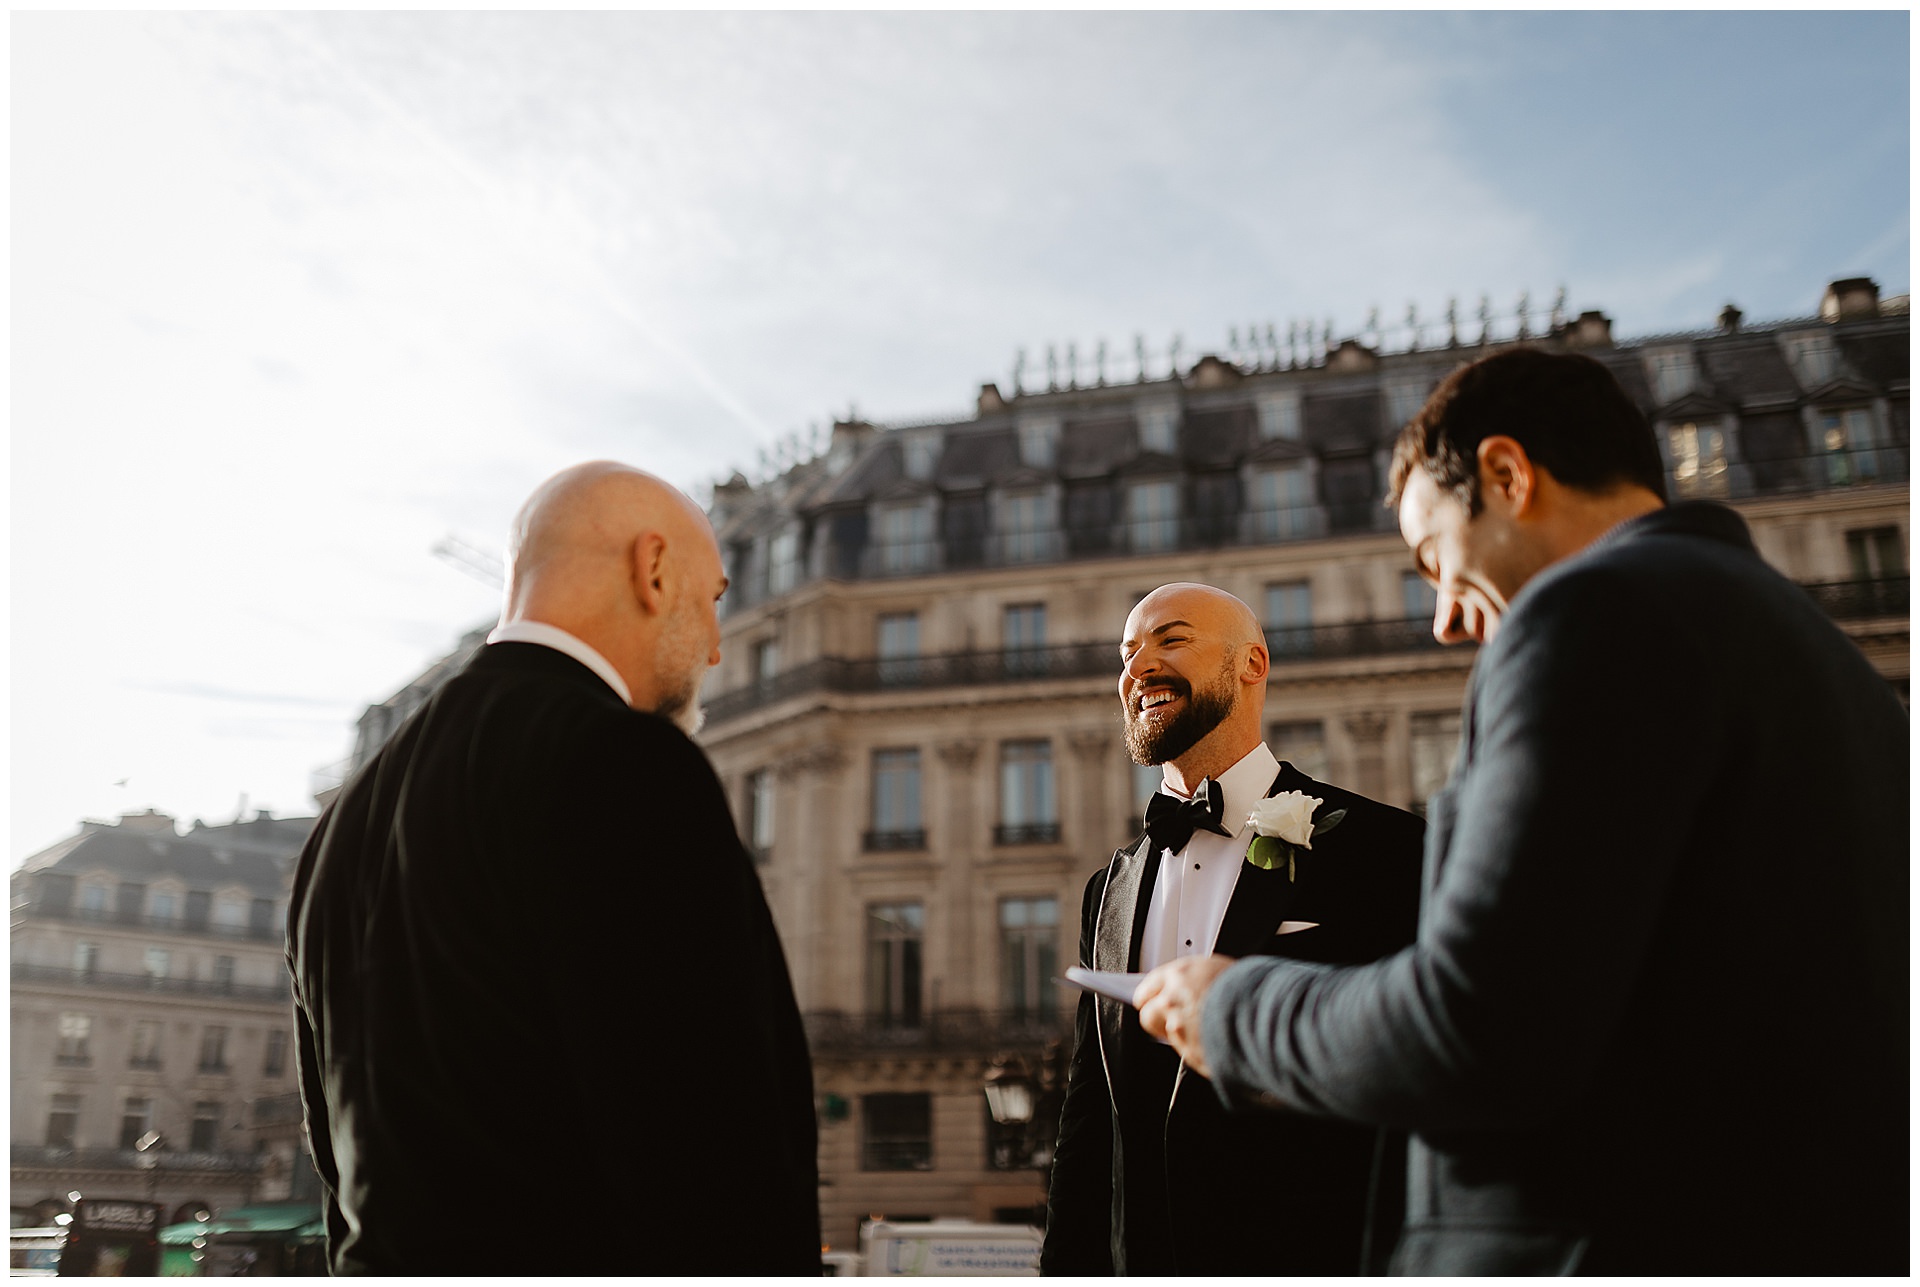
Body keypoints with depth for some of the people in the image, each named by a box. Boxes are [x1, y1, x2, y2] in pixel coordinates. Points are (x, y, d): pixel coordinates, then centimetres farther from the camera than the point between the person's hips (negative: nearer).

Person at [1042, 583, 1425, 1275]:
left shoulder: (1381, 849, -8)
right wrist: (1065, 1270, 6)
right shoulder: (1110, 889, 10)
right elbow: (1087, 1123, 12)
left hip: (1313, 1262, -5)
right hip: (1138, 1261, 5)